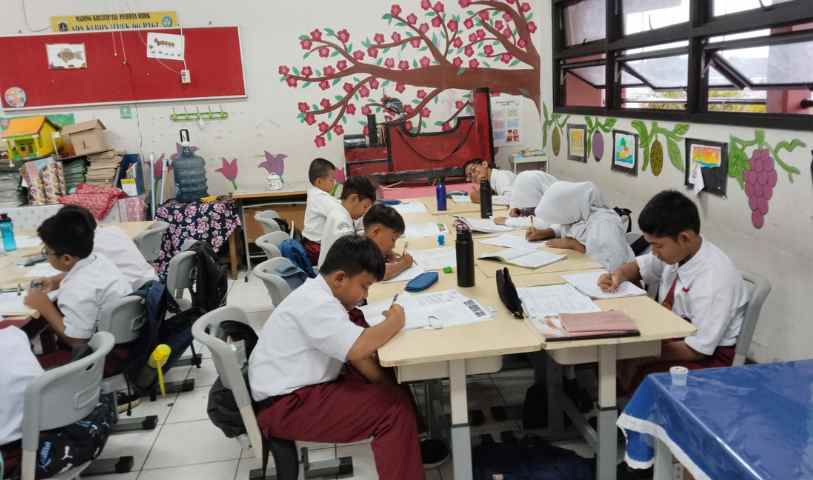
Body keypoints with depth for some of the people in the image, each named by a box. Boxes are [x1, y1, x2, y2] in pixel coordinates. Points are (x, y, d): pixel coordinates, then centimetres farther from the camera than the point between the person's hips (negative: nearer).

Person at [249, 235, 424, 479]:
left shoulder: (320, 295, 7)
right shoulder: (316, 304, -25)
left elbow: (352, 349, 7)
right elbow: (359, 348, -37)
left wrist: (387, 383, -3)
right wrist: (395, 322, -19)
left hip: (299, 386, 10)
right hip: (286, 404, -10)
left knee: (394, 386, 12)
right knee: (396, 407, -17)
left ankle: (411, 445, 25)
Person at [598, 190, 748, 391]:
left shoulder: (713, 282, -29)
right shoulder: (676, 251, -9)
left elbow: (697, 349, -23)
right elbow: (638, 267, 12)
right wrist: (618, 276, -9)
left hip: (709, 355, -7)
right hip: (671, 333, 8)